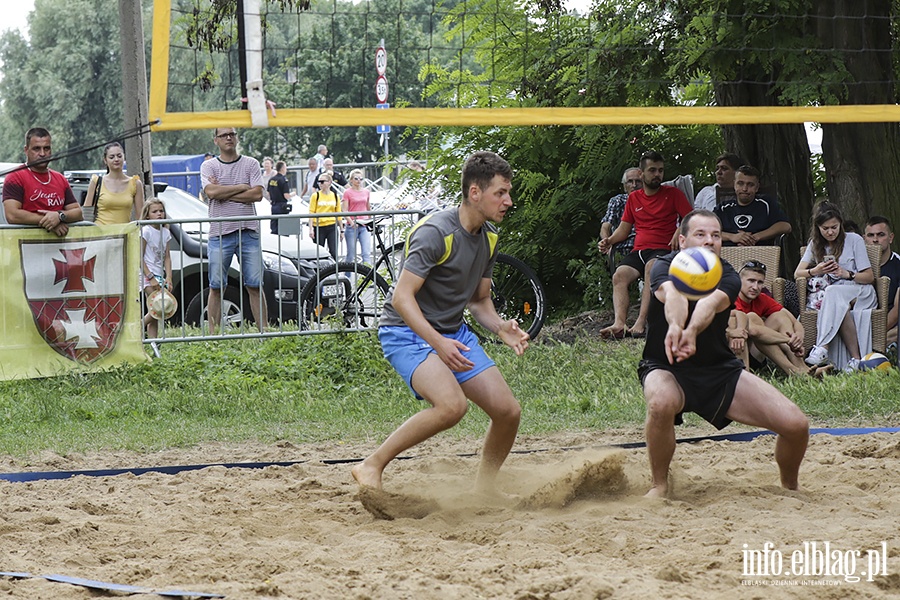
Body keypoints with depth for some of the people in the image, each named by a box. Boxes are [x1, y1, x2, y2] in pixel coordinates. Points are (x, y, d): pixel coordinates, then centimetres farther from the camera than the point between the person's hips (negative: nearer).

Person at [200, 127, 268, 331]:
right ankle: (213, 334, 2)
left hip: (249, 232, 0)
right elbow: (211, 192, -11)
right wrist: (242, 187, -6)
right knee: (216, 287, 0)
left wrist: (223, 193, -7)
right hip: (220, 232, 0)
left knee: (255, 285, 0)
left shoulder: (251, 164, 8)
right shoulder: (208, 166, 7)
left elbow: (257, 194, -5)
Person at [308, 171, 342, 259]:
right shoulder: (316, 196, 2)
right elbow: (311, 213, -1)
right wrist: (311, 229, -10)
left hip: (332, 227, 1)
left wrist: (341, 230, 12)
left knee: (334, 252, -4)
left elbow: (339, 214, 14)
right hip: (319, 227, -1)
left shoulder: (335, 196, 9)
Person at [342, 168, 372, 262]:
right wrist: (351, 222, -22)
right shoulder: (348, 192, -1)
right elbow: (344, 211, -7)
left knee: (367, 253, -9)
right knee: (351, 255, 2)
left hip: (364, 226, 3)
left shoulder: (366, 192, 11)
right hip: (352, 226, -3)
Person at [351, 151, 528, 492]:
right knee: (452, 404, -32)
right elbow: (402, 298, -24)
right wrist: (438, 343, -34)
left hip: (453, 334, 8)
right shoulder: (436, 232, -21)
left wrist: (500, 328, -4)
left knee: (508, 412, -2)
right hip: (406, 332, -8)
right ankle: (371, 467, -18)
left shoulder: (489, 237, 6)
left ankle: (483, 490, 20)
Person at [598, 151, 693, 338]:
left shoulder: (673, 194, 11)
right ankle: (619, 323, -43)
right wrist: (609, 240, 4)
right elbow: (624, 229, 24)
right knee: (620, 275, -25)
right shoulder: (634, 198, 21)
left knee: (652, 267, -38)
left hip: (663, 250, -4)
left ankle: (641, 323, -47)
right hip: (638, 250, 4)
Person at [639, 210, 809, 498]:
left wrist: (692, 333, -58)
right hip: (666, 368, -3)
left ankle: (790, 487, 21)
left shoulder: (727, 277, -10)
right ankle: (659, 485, -15)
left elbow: (711, 303, -35)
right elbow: (672, 294, -39)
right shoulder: (665, 266, -13)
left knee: (796, 425, -11)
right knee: (661, 403, -40)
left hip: (720, 369, 3)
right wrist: (675, 326, -63)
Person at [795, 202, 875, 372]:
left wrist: (847, 274, -17)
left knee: (833, 293, -38)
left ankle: (822, 348, -45)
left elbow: (869, 277, 2)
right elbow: (797, 274, 8)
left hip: (860, 293, -3)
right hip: (832, 296, 3)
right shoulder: (815, 244, 17)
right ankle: (856, 358, -44)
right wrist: (815, 271, -13)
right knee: (839, 306, -37)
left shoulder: (854, 240, 5)